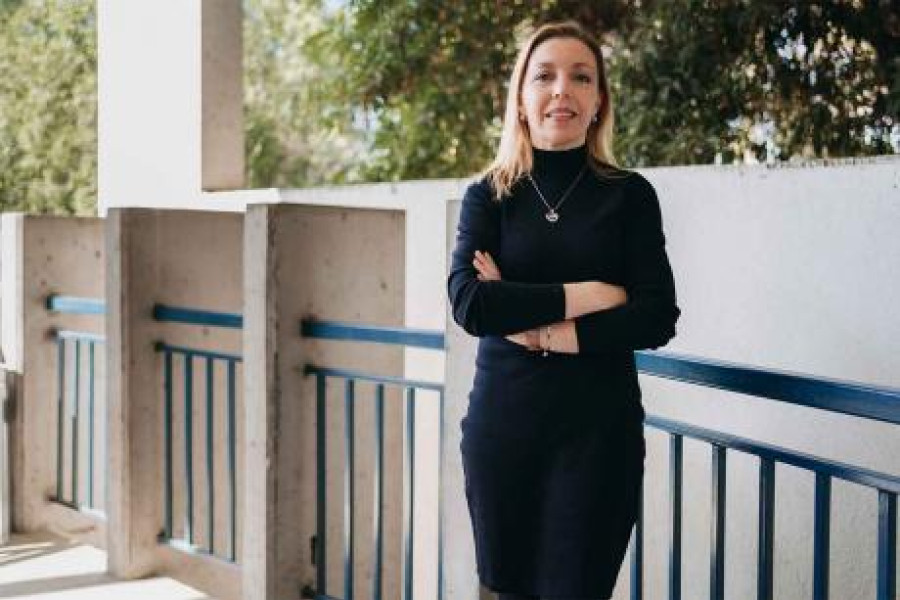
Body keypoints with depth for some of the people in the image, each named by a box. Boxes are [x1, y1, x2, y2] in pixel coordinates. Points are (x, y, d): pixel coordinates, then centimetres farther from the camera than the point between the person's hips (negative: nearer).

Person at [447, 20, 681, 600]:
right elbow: (468, 302, -12)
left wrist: (540, 329, -14)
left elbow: (658, 318, -7)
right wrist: (585, 295, -14)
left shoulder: (630, 195, 2)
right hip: (502, 424, 1)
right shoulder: (489, 196, 4)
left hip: (598, 429, -1)